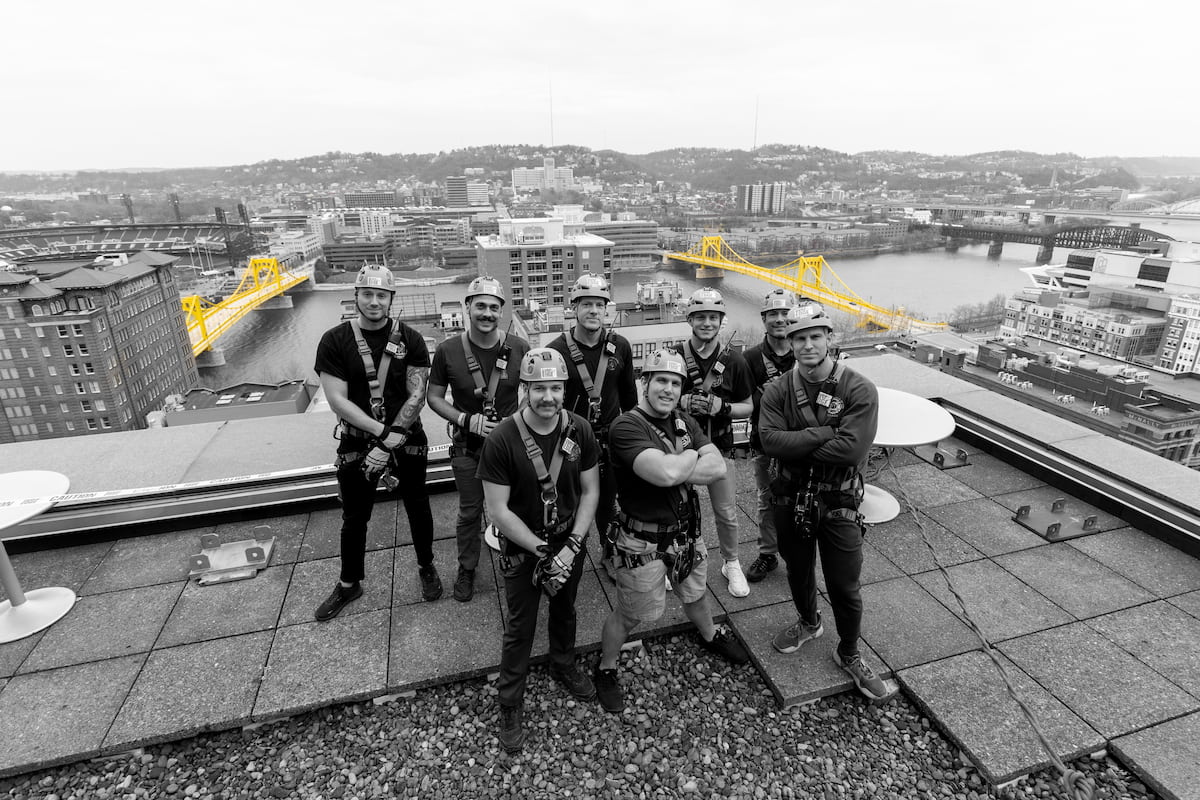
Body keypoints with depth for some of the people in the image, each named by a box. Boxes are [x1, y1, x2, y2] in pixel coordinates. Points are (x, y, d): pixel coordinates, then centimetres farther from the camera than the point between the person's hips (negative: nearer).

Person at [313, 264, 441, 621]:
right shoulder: (334, 341, -7)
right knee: (354, 518, 14)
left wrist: (388, 444, -19)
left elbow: (416, 396, -11)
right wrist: (382, 431, -22)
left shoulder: (410, 340, -6)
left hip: (408, 442, 0)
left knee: (418, 509, 14)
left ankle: (426, 567, 38)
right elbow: (337, 400, -12)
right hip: (355, 444, 0)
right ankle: (349, 584, 36)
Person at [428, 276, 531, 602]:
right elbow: (434, 397, -2)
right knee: (469, 512, 17)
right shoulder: (447, 350, -11)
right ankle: (466, 569, 40)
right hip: (467, 447, 0)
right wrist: (466, 420, -17)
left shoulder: (519, 348, -11)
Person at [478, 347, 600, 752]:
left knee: (564, 609, 25)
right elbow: (498, 511, -20)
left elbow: (590, 491, -6)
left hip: (570, 540, 4)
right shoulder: (501, 440, -25)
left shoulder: (580, 431, -15)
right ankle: (509, 704, 34)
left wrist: (571, 547, -15)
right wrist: (542, 551, -20)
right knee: (520, 626, 11)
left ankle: (563, 666, 54)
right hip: (522, 547, -3)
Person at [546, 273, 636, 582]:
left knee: (607, 501, 17)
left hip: (610, 438, 2)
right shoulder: (557, 350, -12)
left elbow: (628, 394, 7)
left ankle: (608, 553, 39)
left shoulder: (619, 346, -3)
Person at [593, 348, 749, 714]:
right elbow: (666, 473, -36)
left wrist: (676, 470, -23)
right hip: (644, 542, -7)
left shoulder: (684, 422, 2)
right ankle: (605, 670, 39)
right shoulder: (626, 427, -23)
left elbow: (718, 467, -10)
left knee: (696, 594, 31)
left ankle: (710, 636, 61)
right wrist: (692, 456, -16)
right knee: (628, 615, 13)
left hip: (686, 532, 7)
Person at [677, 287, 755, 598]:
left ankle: (731, 564, 33)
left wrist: (722, 407, -18)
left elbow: (747, 408, 3)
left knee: (726, 512, 10)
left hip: (718, 447, 1)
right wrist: (682, 403, -19)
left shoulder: (734, 361, -3)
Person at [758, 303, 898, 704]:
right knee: (798, 572, 23)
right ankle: (808, 622, 53)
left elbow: (852, 449, -25)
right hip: (791, 500, 3)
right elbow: (770, 441, -19)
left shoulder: (859, 390, -13)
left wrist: (797, 445, -20)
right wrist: (825, 433, -23)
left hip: (839, 503, -2)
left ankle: (849, 655, 35)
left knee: (845, 587, 9)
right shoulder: (777, 391, -5)